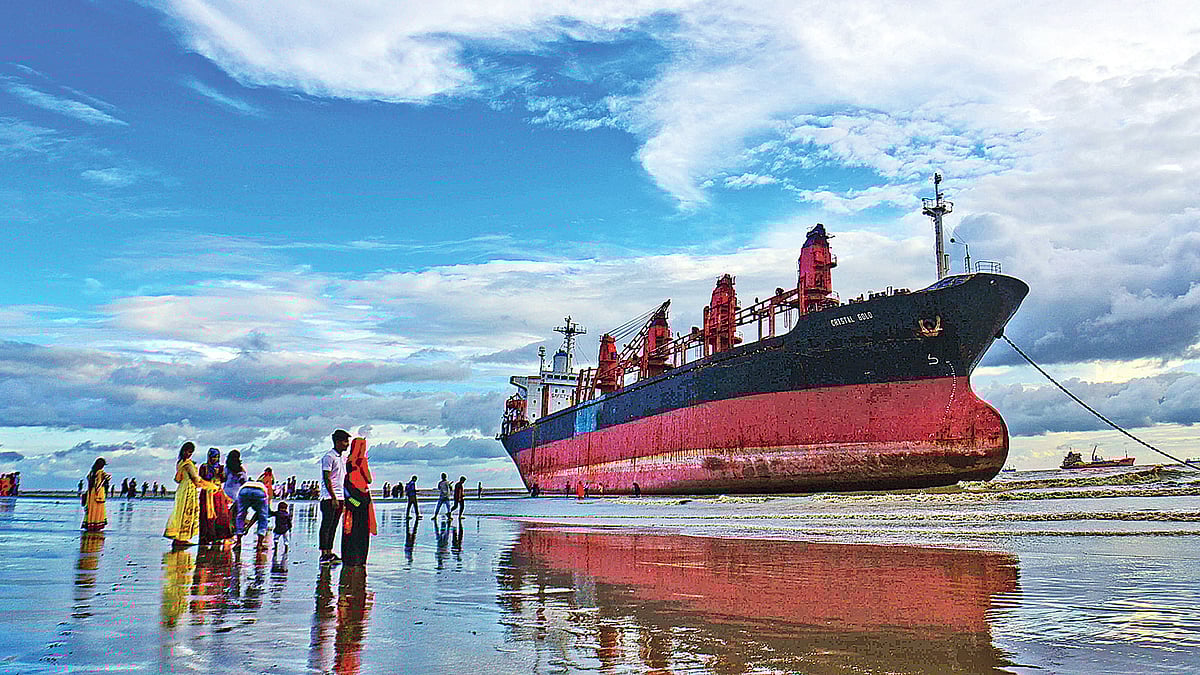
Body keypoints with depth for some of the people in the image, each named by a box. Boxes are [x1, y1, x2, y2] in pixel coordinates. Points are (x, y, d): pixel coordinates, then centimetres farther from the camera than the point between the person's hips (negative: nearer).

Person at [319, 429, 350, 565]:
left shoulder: (342, 458, 17)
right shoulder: (329, 457, -9)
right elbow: (327, 479, -15)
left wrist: (344, 498, 15)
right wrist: (334, 498, -19)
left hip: (339, 498, 8)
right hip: (330, 498, -8)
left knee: (333, 527, 8)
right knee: (326, 525, -6)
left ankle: (330, 553, 11)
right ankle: (324, 554, -5)